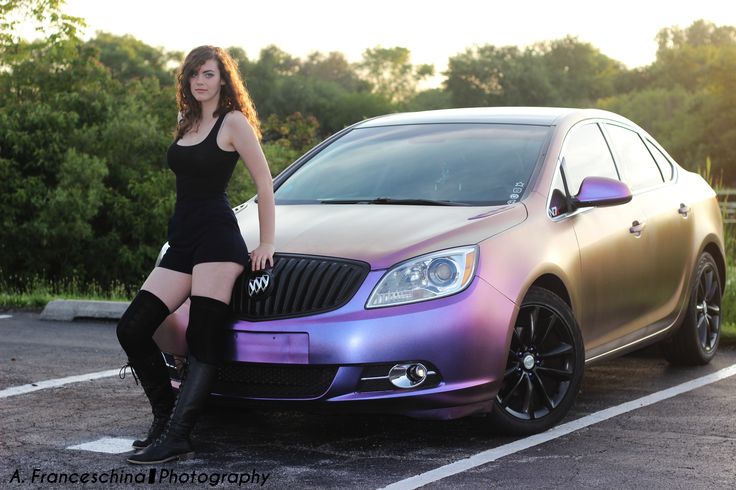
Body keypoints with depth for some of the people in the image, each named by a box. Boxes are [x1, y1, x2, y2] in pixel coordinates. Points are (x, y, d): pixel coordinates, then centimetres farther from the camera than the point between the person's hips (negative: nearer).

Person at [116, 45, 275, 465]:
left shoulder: (233, 122, -3)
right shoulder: (188, 124, 19)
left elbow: (265, 182, -4)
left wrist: (266, 244, -5)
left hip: (216, 238, -8)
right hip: (182, 241, 8)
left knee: (202, 342, -9)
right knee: (132, 328, -1)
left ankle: (176, 437, -10)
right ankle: (166, 418, 10)